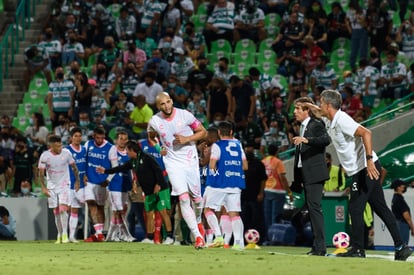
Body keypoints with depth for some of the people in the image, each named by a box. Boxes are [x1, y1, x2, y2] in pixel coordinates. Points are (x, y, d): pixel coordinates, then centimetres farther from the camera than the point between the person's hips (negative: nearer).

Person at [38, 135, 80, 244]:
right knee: (56, 212, 5)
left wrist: (77, 180, 10)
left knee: (63, 209, -16)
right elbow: (41, 173, -5)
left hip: (64, 185, -1)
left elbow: (74, 167, 6)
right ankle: (59, 235, 16)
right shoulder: (45, 156, -10)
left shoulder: (66, 153, -8)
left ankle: (65, 235, -15)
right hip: (52, 187, 1)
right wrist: (43, 187, -12)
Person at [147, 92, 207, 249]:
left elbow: (203, 132, 1)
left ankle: (198, 222, 41)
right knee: (184, 199, -15)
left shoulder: (185, 115, -9)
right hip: (173, 163, 0)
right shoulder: (154, 121, -4)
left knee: (196, 198, 7)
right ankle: (198, 236, -15)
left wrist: (187, 139, -15)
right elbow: (151, 137, 18)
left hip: (190, 161, 0)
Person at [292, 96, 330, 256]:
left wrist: (306, 140, -40)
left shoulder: (316, 125, -8)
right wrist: (297, 177, 21)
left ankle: (320, 247, -16)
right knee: (311, 208, 10)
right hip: (305, 174, 10)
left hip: (315, 174, -10)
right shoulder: (303, 127, 20)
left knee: (314, 207, -14)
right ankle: (316, 247, 14)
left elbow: (326, 140, -28)